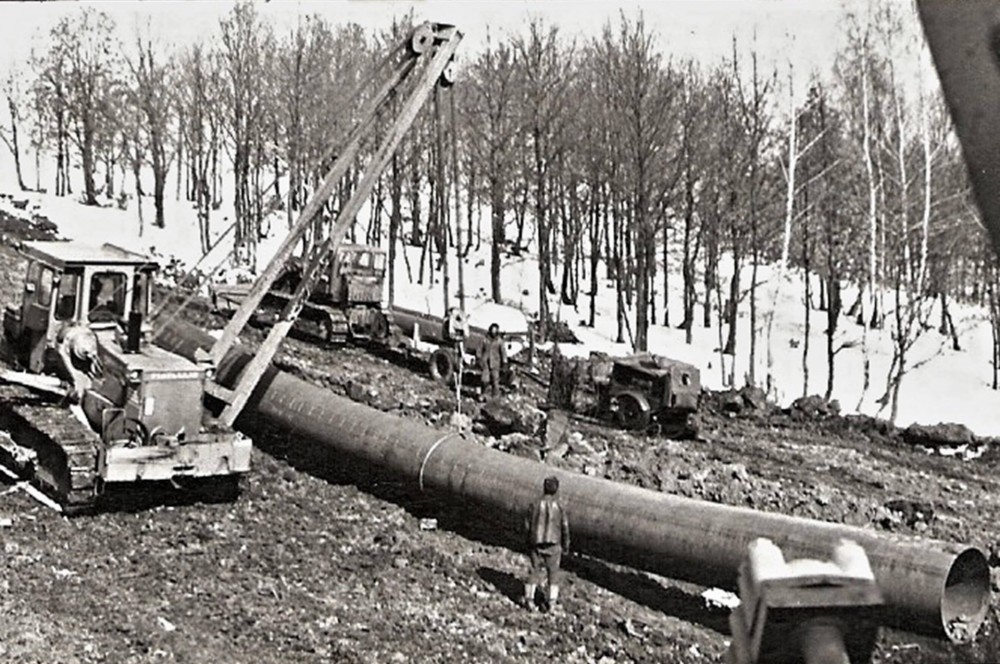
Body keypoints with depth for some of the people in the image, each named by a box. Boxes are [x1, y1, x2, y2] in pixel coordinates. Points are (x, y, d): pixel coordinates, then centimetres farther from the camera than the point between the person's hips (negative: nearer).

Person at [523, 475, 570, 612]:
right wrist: (566, 546, 13)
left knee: (535, 571, 12)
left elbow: (529, 526, -1)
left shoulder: (536, 506, -7)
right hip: (553, 545, -1)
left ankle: (529, 598, 5)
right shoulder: (559, 508, -8)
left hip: (536, 544, 1)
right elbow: (565, 528, -1)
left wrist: (529, 546, 11)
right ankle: (551, 601, 11)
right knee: (553, 573, 13)